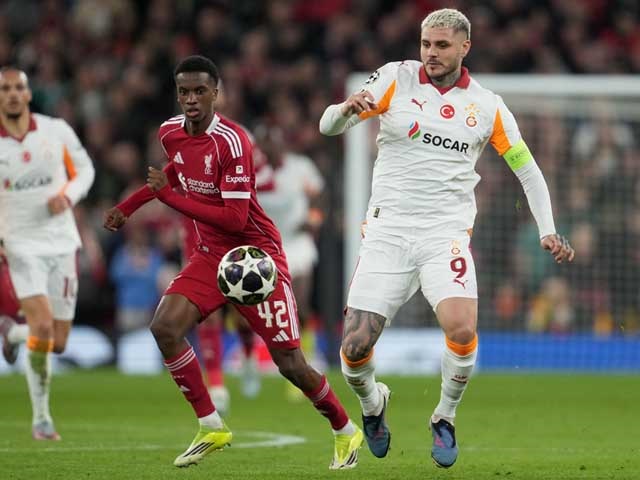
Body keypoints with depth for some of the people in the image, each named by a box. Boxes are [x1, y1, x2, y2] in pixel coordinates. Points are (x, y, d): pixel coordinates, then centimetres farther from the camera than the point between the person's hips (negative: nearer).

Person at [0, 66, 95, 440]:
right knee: (43, 326, -22)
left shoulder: (56, 131, -2)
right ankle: (41, 417, -7)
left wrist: (68, 195, -10)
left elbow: (85, 170, 11)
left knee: (58, 342, 3)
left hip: (60, 241, 3)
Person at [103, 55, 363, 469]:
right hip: (211, 256, 7)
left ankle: (346, 432, 19)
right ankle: (211, 428, -3)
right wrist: (128, 206, 22)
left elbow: (234, 219, -26)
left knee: (290, 364, -5)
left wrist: (169, 196, -25)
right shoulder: (171, 133, 0)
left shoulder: (231, 141, -24)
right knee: (165, 327, -16)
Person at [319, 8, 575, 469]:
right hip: (388, 230, 0)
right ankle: (372, 403, 28)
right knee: (355, 347, -8)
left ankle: (445, 417, 2)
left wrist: (548, 231, 6)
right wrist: (347, 109, -28)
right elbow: (328, 126, -4)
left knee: (462, 328, -26)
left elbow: (527, 168, 16)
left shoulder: (486, 104, 7)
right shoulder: (396, 78, 2)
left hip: (446, 234, 0)